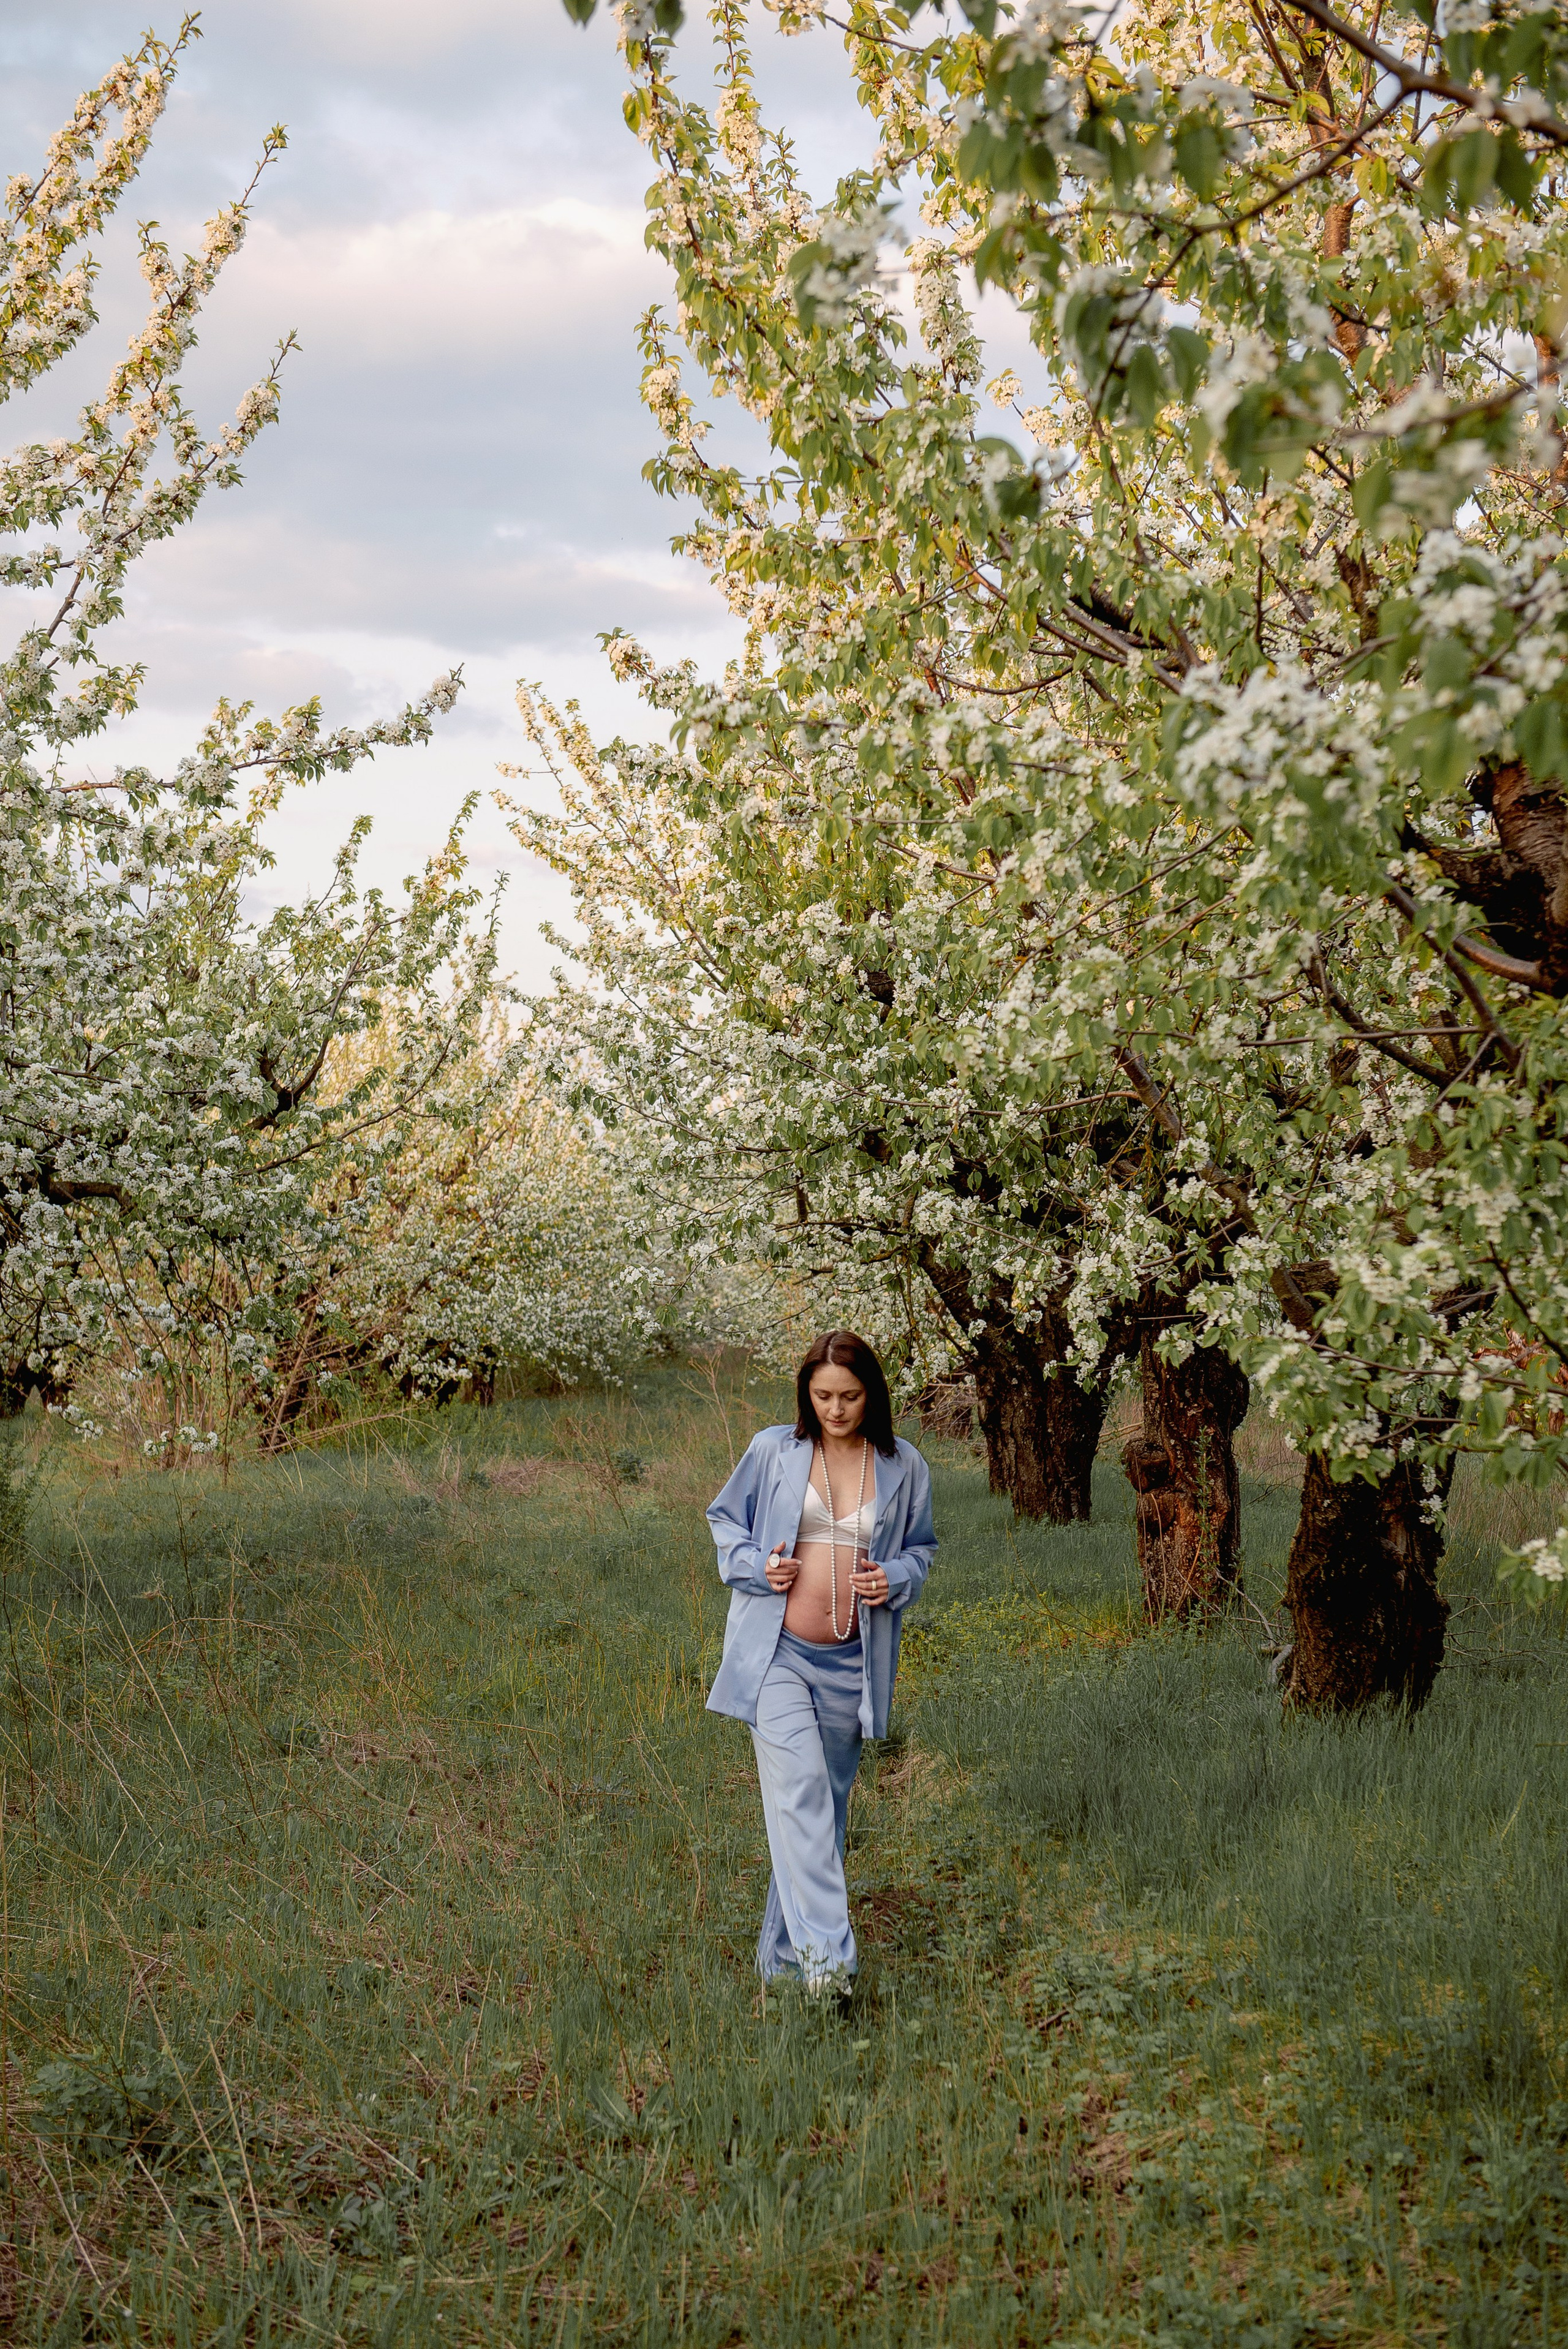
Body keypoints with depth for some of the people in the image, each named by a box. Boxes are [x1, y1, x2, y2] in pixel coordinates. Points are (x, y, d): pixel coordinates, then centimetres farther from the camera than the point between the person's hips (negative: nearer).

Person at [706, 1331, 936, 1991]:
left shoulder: (903, 1467, 5)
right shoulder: (772, 1451, 1)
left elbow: (921, 1546, 17)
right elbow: (725, 1519, 13)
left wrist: (897, 1579, -5)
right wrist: (755, 1565, -6)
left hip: (851, 1662, 3)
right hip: (776, 1652, -3)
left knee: (829, 1801, 8)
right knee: (798, 1790, -18)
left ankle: (781, 1958, 21)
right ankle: (825, 1954, -25)